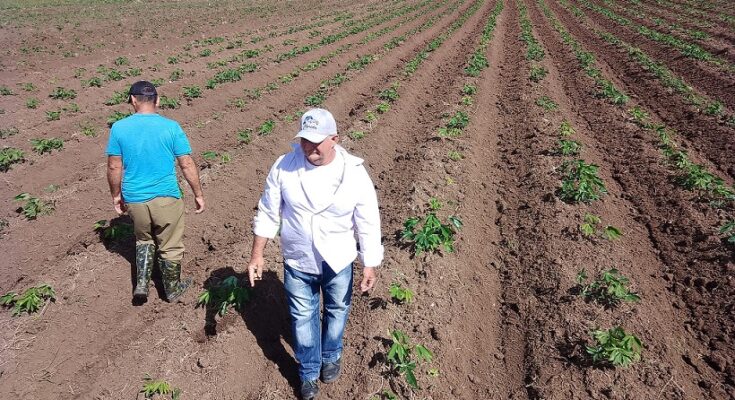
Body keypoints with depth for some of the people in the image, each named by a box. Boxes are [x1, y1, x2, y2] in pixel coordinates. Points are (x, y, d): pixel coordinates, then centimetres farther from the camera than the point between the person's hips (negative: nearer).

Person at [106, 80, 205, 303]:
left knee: (143, 239, 28)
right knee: (170, 247, 16)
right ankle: (172, 289, 32)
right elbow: (187, 165, -8)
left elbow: (114, 167, -1)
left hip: (134, 199, 2)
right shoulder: (171, 127, -10)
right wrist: (198, 194, 3)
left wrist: (116, 196, 13)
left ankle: (141, 284, 21)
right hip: (166, 197, -2)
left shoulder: (119, 128, -5)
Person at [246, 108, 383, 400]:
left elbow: (368, 223, -10)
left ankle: (331, 357, 52)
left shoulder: (354, 173, -18)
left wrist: (370, 265, -7)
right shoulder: (284, 166, -15)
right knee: (303, 317, 16)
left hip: (338, 262, 0)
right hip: (297, 262, 1)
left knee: (337, 311, 22)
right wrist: (257, 254, -4)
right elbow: (268, 213, -5)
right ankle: (309, 372, 40)